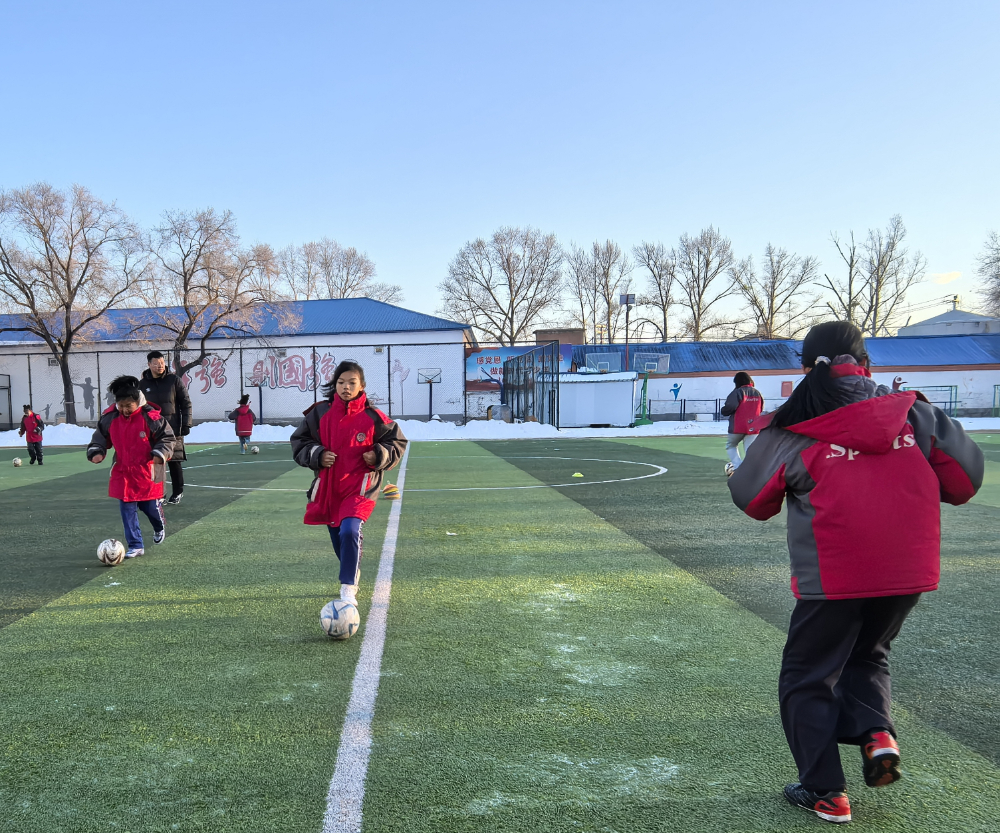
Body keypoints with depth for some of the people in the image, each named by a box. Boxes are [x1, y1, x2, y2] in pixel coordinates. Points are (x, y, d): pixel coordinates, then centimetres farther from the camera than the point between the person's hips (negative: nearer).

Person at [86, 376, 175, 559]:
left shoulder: (150, 417, -14)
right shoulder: (110, 418, -3)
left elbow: (167, 437, -5)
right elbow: (100, 437, 12)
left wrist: (160, 454, -19)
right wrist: (96, 452, -5)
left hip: (147, 472, -3)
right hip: (123, 473, 3)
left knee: (150, 506, 9)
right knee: (127, 509, 1)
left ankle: (159, 528, 43)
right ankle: (135, 545, 10)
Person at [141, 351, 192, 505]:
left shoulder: (174, 380, -1)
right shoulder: (143, 384, 5)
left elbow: (186, 403, 0)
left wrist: (186, 424, -5)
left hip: (172, 429, -2)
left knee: (174, 461, 2)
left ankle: (177, 493, 15)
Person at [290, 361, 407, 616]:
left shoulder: (372, 417, -6)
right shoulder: (320, 413, -1)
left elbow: (397, 442, 5)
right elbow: (299, 441, 7)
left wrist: (379, 456, -12)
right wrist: (317, 455, -10)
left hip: (360, 486, -3)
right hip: (328, 487, 4)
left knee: (350, 531, -24)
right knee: (338, 538, 14)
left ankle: (348, 589, -16)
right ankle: (351, 578, 40)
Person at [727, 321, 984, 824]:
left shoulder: (792, 431, -10)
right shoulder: (914, 413, -1)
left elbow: (753, 501, -1)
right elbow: (964, 479, 6)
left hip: (832, 578, -4)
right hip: (910, 573, 5)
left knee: (807, 678, 14)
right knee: (868, 654, 30)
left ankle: (825, 791, 18)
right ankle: (876, 732, 8)